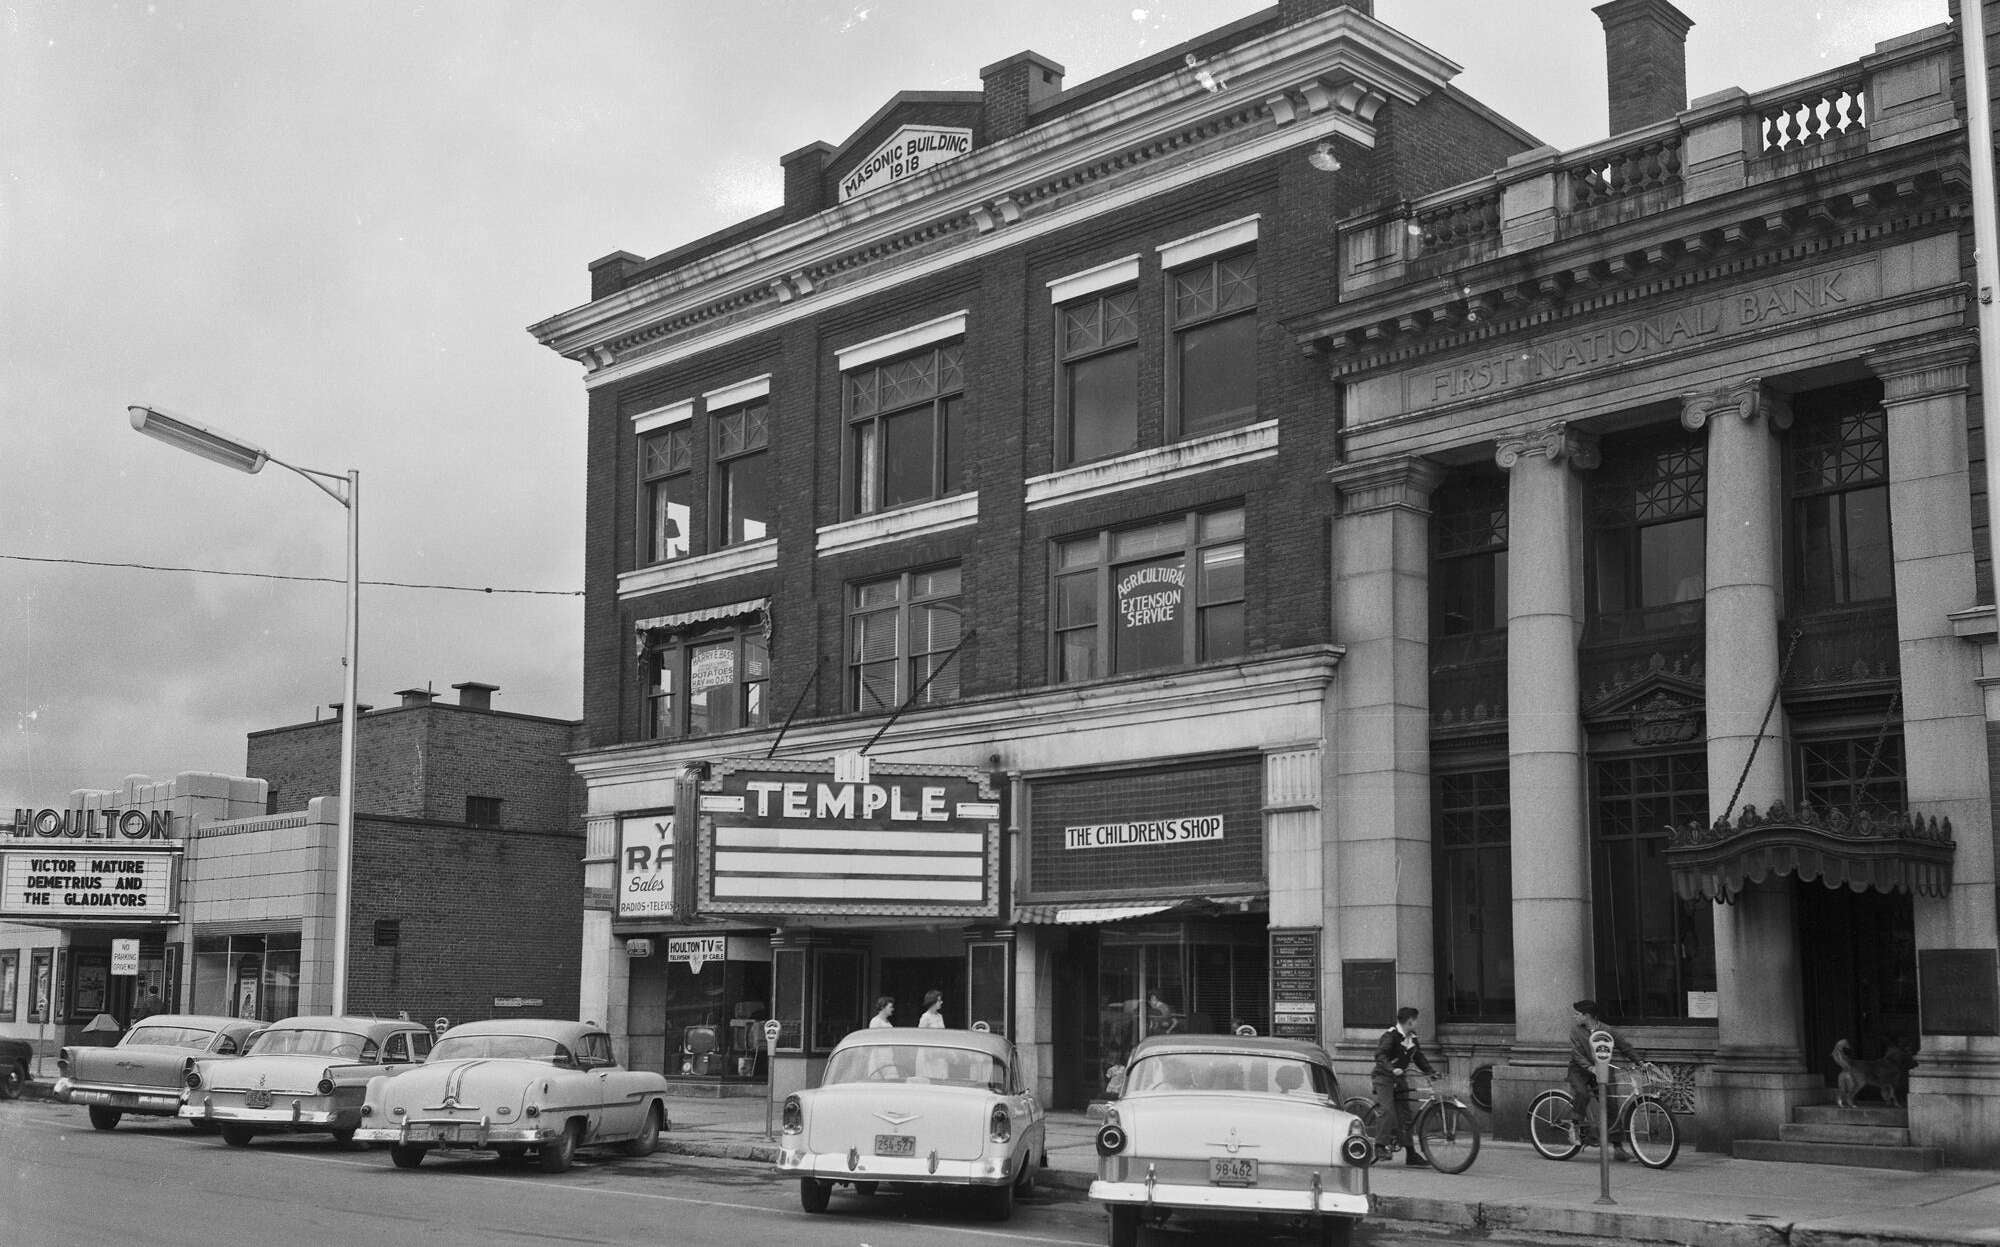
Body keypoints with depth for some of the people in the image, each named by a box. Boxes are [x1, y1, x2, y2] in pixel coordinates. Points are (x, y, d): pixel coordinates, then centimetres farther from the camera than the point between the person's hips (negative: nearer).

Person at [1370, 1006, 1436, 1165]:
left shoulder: (1412, 1039, 9)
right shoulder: (1390, 1035, -16)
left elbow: (1419, 1057, 13)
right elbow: (1380, 1055, -26)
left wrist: (1431, 1071, -2)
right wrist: (1392, 1069, -42)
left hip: (1400, 1079, 7)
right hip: (1384, 1077, -7)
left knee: (1405, 1114, 5)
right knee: (1387, 1110, -23)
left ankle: (1411, 1154, 7)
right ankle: (1381, 1145, -19)